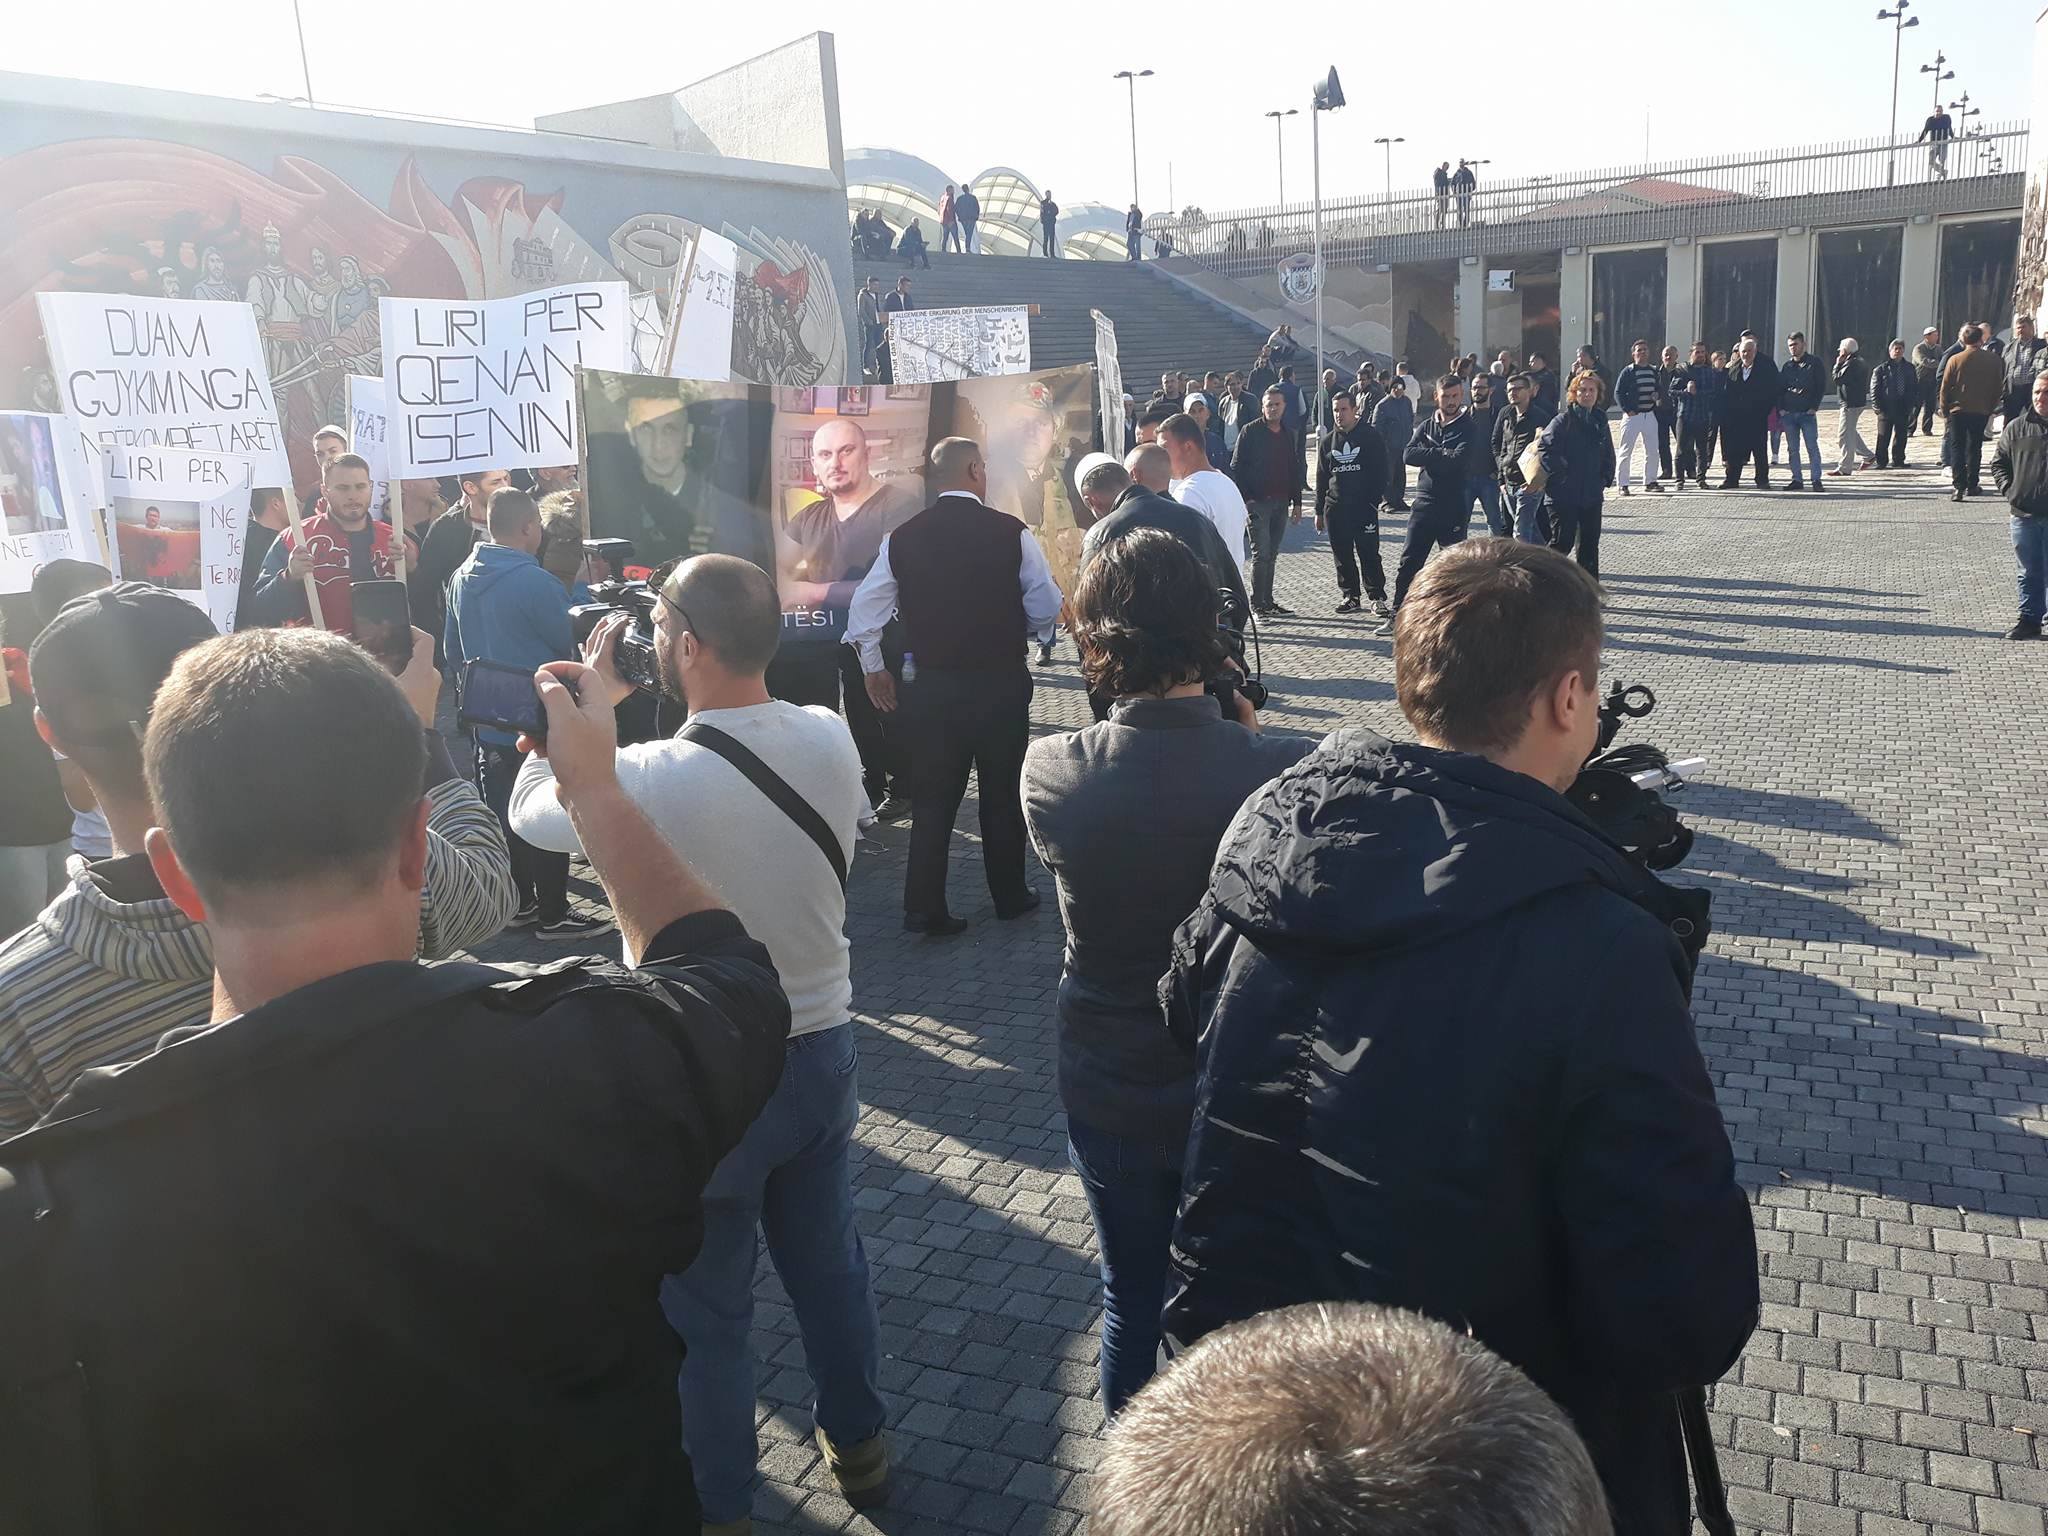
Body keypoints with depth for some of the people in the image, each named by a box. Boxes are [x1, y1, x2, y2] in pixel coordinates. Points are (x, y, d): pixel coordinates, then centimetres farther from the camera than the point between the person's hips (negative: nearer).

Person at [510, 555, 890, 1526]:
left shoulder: (647, 779, -27)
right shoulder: (832, 740, -12)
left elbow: (531, 814, -6)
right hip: (821, 1051, 5)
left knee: (704, 1307, 16)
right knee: (828, 1262, 25)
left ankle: (717, 1503, 35)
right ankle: (857, 1443, 45)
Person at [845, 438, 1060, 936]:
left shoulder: (903, 538, -2)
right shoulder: (1011, 532, -10)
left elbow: (865, 608, 2)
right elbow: (1046, 611, -6)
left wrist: (873, 669, 15)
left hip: (930, 686, 2)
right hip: (1001, 684, -2)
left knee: (932, 799, 11)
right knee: (1003, 795, 14)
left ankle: (923, 909, 11)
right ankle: (1010, 897, 27)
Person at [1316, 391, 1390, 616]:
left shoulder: (1371, 437, 1)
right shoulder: (1327, 441, 12)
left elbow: (1380, 471, 0)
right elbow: (1321, 478, 16)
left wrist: (1375, 499, -10)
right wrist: (1320, 511, 14)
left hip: (1364, 506, -4)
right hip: (1335, 508, 4)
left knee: (1369, 554, -5)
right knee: (1342, 556, 7)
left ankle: (1377, 597, 0)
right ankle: (1349, 595, 17)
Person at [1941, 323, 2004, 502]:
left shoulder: (1955, 359, -8)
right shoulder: (1992, 360, -3)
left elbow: (1945, 388, -5)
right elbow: (1999, 388, 3)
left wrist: (1945, 411, 5)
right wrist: (1990, 408, 15)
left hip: (1958, 410, -2)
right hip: (1982, 411, 2)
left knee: (1957, 447, 2)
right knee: (1975, 447, 14)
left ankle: (1959, 486, -10)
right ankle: (1972, 485, 17)